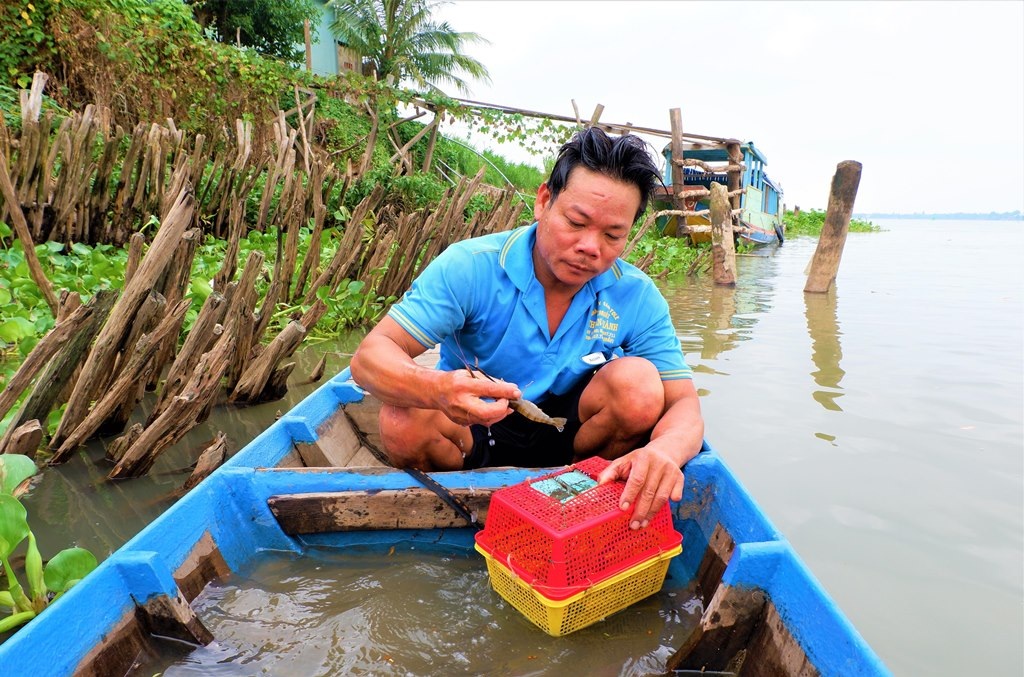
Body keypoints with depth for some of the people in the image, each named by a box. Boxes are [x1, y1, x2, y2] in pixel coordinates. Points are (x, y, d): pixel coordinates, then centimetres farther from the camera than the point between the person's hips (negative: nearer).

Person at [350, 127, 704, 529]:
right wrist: (437, 389, -50)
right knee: (404, 419, -31)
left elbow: (684, 404, -14)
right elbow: (370, 358, -24)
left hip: (570, 438, 2)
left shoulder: (637, 298, -12)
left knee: (639, 382, -24)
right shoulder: (470, 267, -20)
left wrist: (665, 449, -42)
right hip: (471, 441, -1)